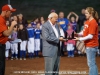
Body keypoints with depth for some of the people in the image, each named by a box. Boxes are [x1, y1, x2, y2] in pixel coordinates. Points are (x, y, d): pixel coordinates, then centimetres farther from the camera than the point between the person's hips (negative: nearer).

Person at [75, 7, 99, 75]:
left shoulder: (93, 22, -17)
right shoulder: (87, 21, 10)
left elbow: (90, 36, -20)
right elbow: (85, 32, 14)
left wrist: (80, 39, -17)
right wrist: (78, 34, -4)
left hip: (91, 46, -9)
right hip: (88, 45, 9)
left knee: (91, 63, -4)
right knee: (92, 63, 16)